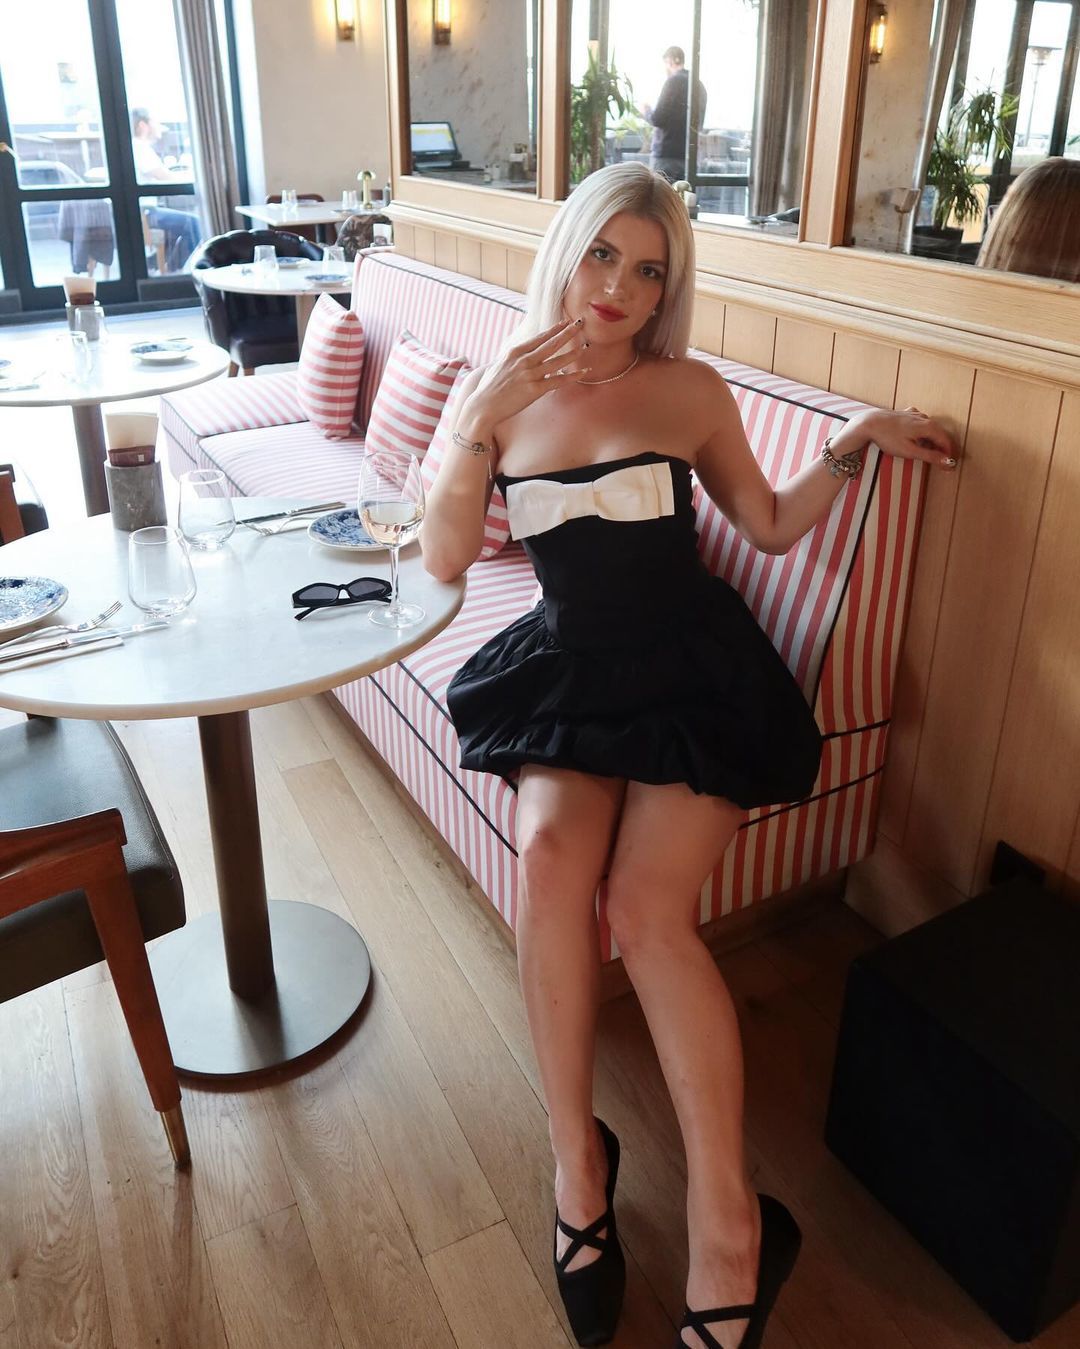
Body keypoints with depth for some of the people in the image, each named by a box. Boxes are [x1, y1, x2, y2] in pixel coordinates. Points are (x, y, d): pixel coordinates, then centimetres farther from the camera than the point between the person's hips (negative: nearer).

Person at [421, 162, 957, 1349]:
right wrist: (484, 415, -17)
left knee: (647, 904, -23)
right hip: (571, 671, 2)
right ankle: (575, 1156, -10)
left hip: (694, 673, -1)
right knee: (550, 851, -28)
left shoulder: (692, 391, 2)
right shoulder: (495, 391, 4)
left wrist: (854, 445, 1)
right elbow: (444, 558, -7)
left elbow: (771, 526, 13)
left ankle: (727, 1221, -10)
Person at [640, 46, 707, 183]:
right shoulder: (699, 84, 14)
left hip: (667, 156, -8)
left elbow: (658, 119, -14)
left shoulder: (674, 81, -9)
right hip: (689, 155, 8)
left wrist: (646, 111, 9)